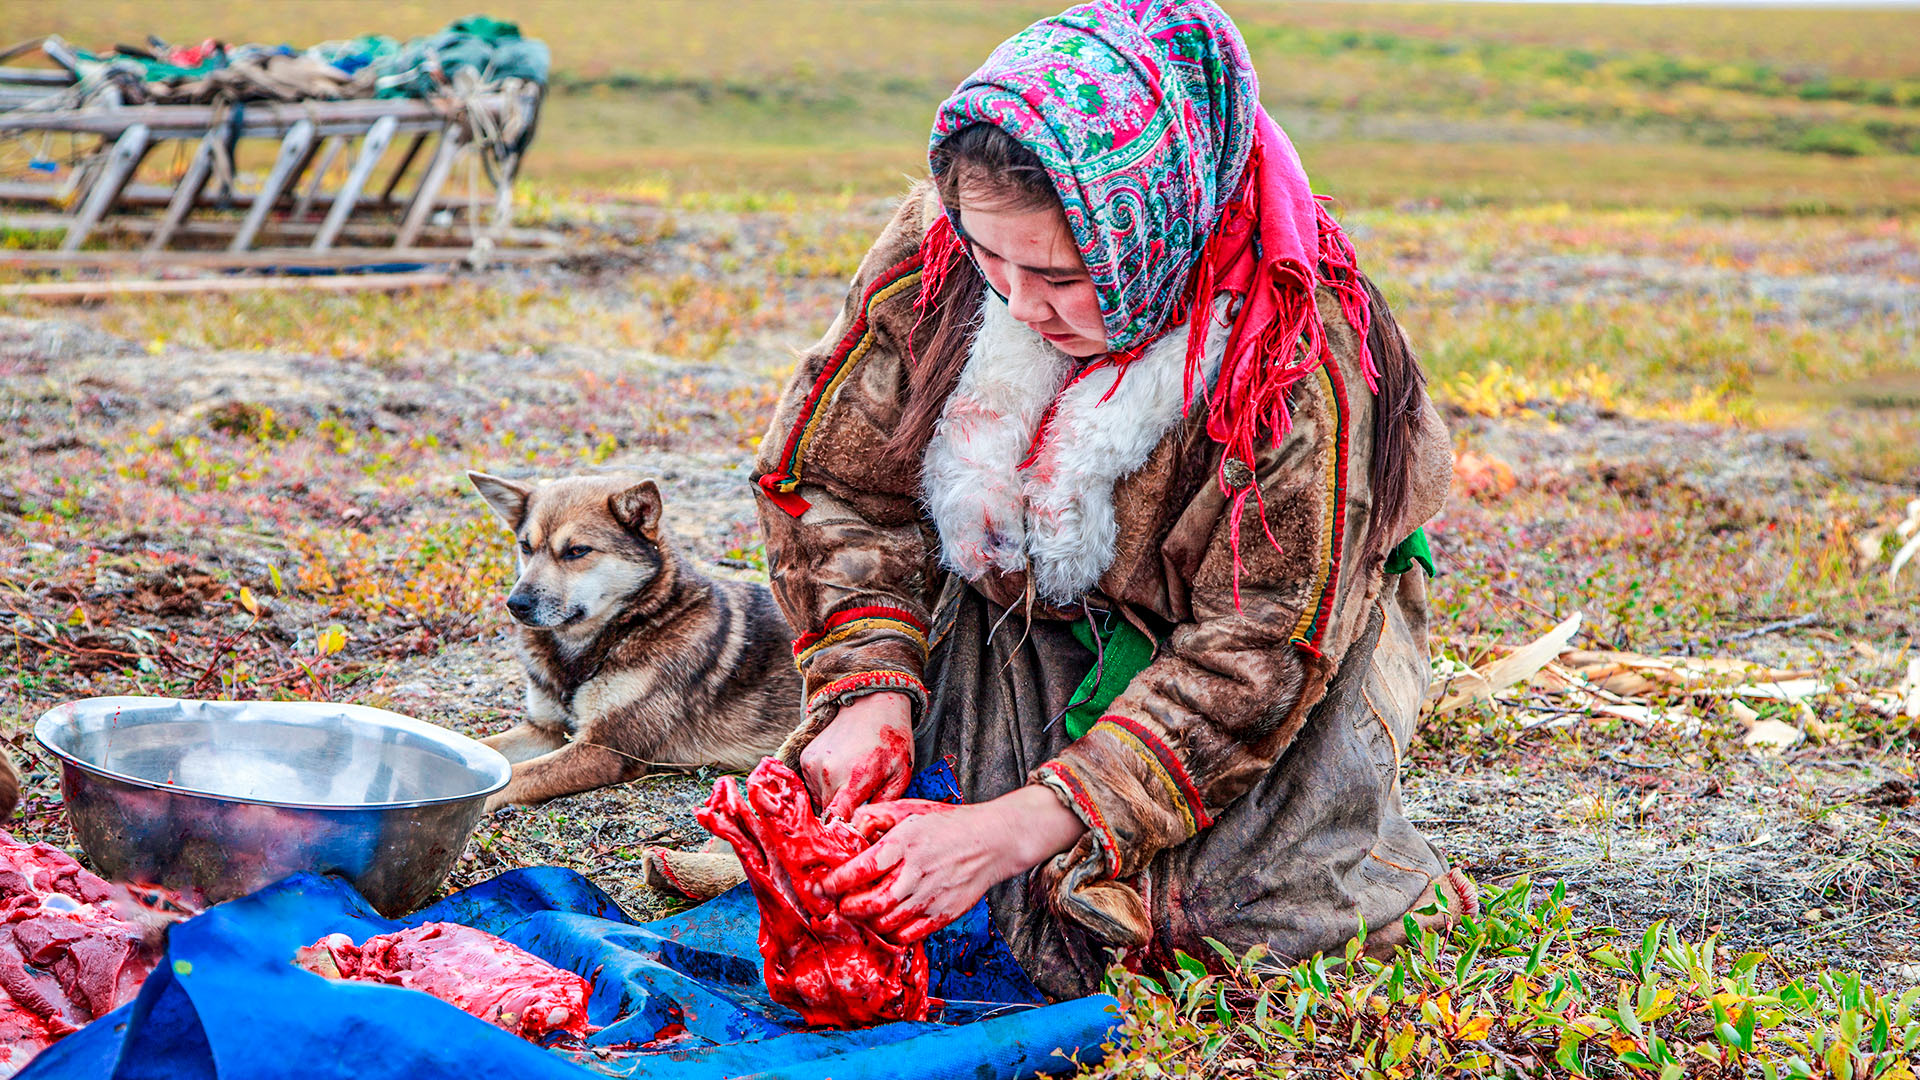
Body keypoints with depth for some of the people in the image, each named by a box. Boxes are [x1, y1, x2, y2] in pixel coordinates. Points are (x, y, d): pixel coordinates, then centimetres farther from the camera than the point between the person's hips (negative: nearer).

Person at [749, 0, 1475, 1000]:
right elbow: (840, 479, -6)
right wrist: (870, 693, -21)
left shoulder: (1299, 362, -31)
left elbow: (1255, 655, -29)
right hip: (1018, 616, 4)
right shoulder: (933, 247, -19)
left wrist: (1016, 830, -35)